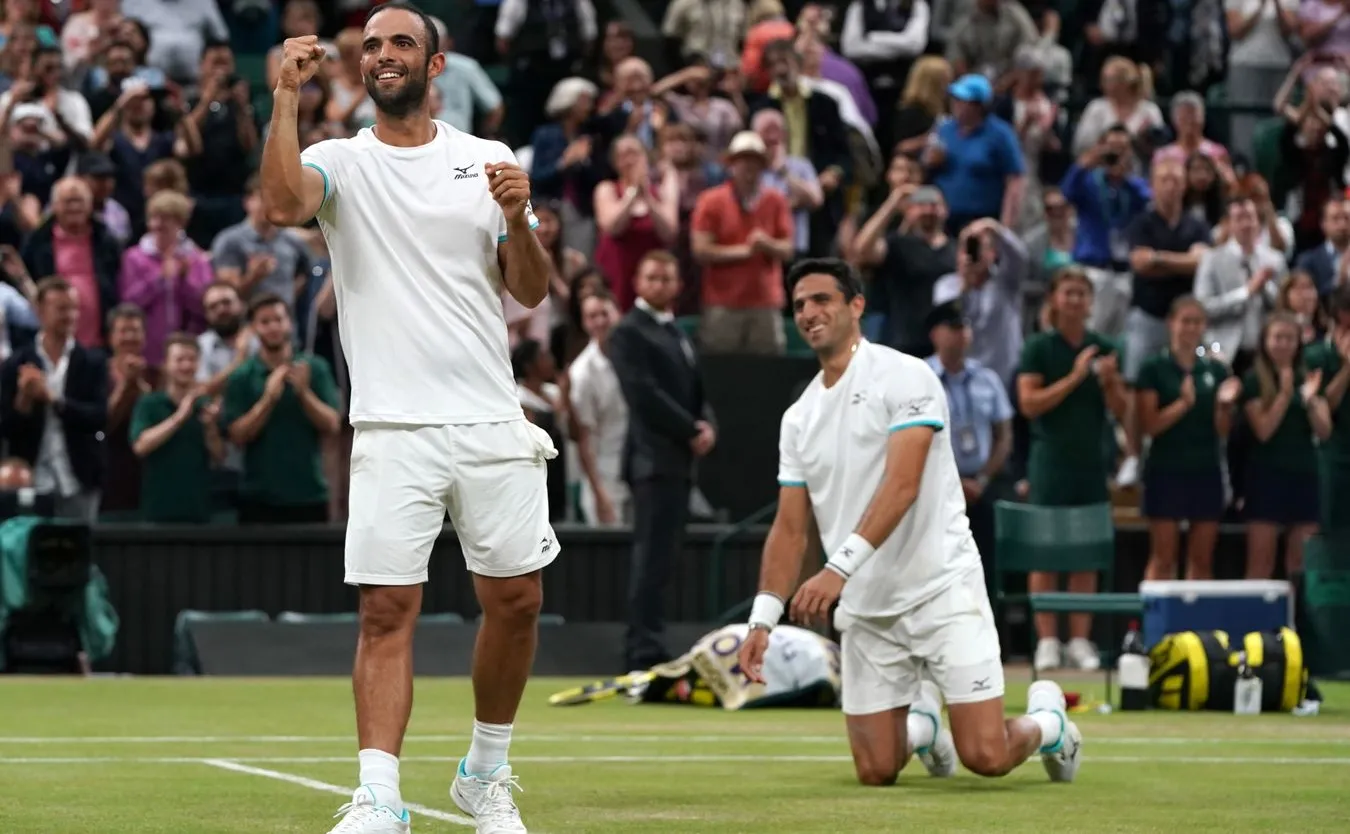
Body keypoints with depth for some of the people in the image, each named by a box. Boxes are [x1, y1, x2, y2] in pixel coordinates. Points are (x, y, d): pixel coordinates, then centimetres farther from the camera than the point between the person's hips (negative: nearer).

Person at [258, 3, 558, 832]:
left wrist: (519, 219, -9)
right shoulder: (342, 163, 3)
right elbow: (283, 202, -19)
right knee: (388, 612, -9)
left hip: (493, 422, 3)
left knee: (516, 602, 5)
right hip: (394, 428, -2)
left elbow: (531, 291, 9)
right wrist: (287, 96, -21)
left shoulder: (489, 160, 10)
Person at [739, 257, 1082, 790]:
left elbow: (902, 486, -21)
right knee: (875, 772, 1)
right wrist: (763, 617, -3)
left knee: (986, 757, -12)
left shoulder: (905, 376, -9)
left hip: (942, 590, -5)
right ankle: (922, 723, 35)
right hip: (865, 609, 5)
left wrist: (838, 569, -31)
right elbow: (791, 528, 10)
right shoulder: (798, 417, 10)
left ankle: (1046, 719, 22)